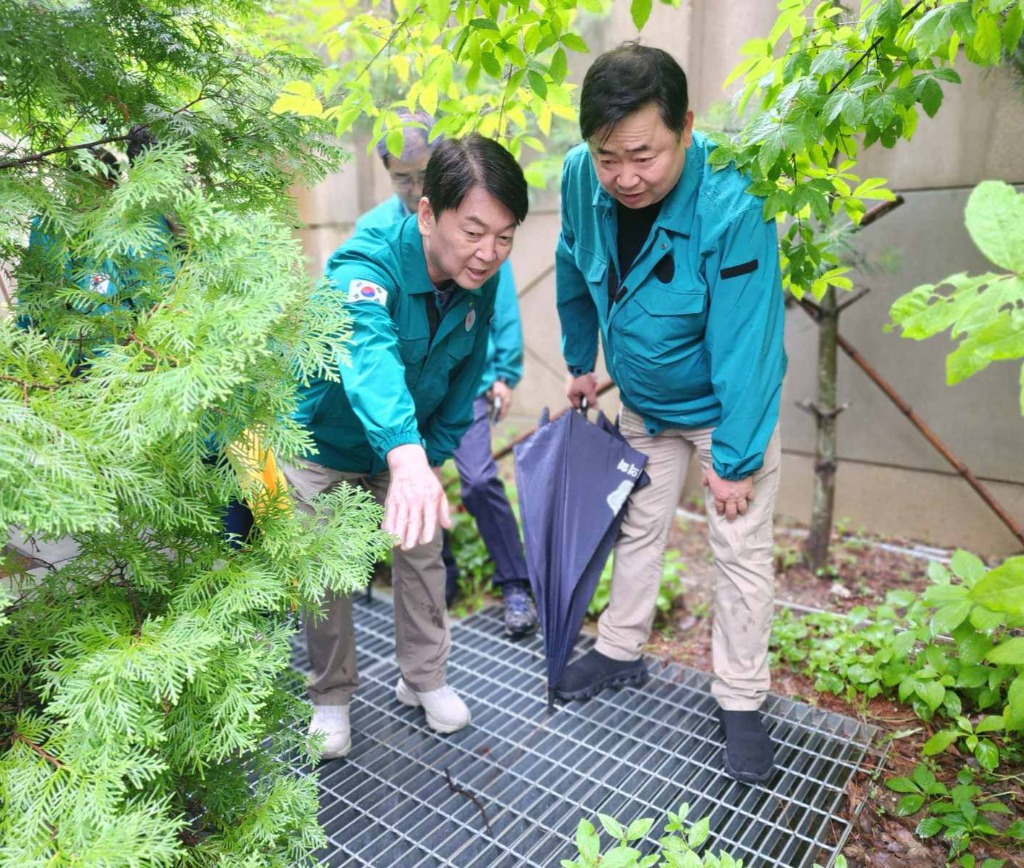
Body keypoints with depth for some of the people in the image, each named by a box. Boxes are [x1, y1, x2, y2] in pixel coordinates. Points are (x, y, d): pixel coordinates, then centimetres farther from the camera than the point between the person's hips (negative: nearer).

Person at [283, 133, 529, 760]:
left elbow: (468, 370, -2)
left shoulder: (481, 281, -16)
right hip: (323, 442, -4)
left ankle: (424, 678, 33)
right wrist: (405, 455, -73)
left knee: (423, 554, 10)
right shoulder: (366, 268, -36)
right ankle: (332, 697, 30)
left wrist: (435, 453, -4)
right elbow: (368, 357, -56)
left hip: (410, 445, 5)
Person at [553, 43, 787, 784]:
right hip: (642, 402, 5)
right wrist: (581, 362, 11)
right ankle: (621, 652, 37)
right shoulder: (582, 179, -18)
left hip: (727, 407, -4)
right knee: (638, 526, 17)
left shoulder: (732, 207, -34)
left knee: (742, 552, 3)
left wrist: (735, 459, -24)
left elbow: (744, 347, -29)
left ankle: (741, 702, 22)